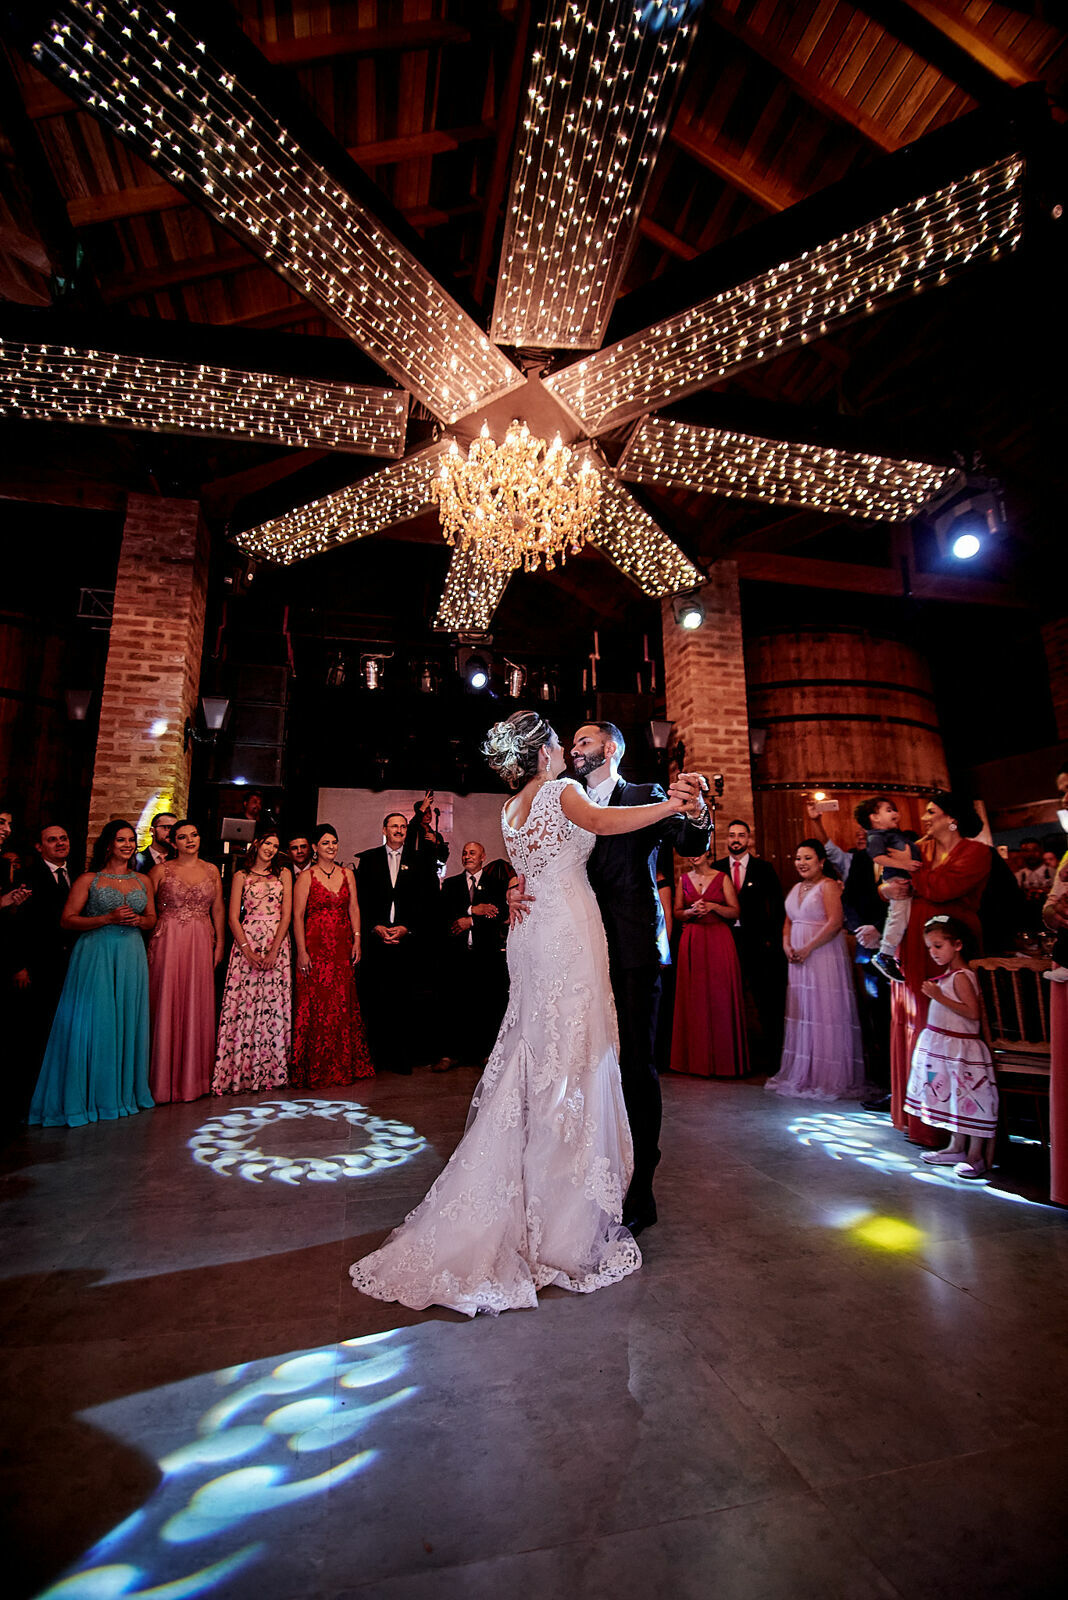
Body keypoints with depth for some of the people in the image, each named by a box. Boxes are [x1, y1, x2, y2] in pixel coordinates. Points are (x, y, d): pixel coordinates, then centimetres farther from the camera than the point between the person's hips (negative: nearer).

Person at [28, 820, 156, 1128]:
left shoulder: (142, 880, 11)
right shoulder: (88, 880, 0)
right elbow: (68, 920, -4)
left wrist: (138, 920, -6)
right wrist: (108, 918, -16)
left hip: (131, 958, 4)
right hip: (96, 956, -3)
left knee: (128, 1023, 8)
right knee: (93, 1023, -3)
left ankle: (125, 1092, 20)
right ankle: (90, 1096, 11)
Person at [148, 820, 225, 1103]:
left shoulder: (211, 870, 9)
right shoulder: (161, 870, 2)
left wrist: (220, 943, 6)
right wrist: (149, 943, -8)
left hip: (201, 944, 2)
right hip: (168, 941, -2)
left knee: (197, 1006, 6)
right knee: (167, 1004, 0)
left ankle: (193, 1078, 17)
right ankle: (164, 1079, 12)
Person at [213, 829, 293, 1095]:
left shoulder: (284, 874, 10)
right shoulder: (241, 876, 9)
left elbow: (287, 914, 2)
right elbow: (233, 917, 3)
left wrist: (273, 950, -9)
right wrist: (248, 951, -9)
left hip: (277, 944, 1)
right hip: (246, 944, 0)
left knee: (274, 1005, 0)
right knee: (243, 1004, -4)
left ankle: (271, 1071, 8)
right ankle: (240, 1073, 5)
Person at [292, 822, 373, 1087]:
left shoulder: (347, 874, 10)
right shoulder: (306, 876, -2)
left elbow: (354, 909, 9)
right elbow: (297, 916, -6)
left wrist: (357, 941, 0)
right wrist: (302, 951, -13)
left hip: (342, 946, 4)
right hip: (316, 945, -4)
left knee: (343, 1003, 6)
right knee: (316, 1003, -2)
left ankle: (342, 1066, 18)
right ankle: (316, 1070, 10)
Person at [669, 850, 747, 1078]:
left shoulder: (722, 878, 3)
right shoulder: (684, 879, 10)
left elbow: (735, 912, 1)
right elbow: (677, 913, 10)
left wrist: (713, 906, -14)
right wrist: (692, 911, -9)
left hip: (718, 940, -2)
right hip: (692, 941, 2)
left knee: (721, 997, -2)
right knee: (694, 997, 2)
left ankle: (724, 1058, 9)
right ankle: (697, 1058, 12)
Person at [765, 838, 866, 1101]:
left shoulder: (828, 885, -7)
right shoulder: (796, 888, 16)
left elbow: (834, 922, -17)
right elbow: (788, 921, 19)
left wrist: (808, 948, -19)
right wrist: (786, 944, 1)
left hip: (824, 957, -7)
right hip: (798, 959, 7)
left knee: (825, 1010, -3)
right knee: (802, 1012, 10)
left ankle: (829, 1078, 8)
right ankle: (802, 1074, 19)